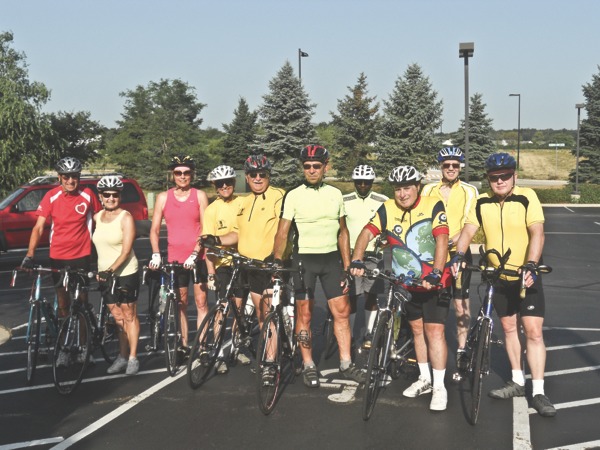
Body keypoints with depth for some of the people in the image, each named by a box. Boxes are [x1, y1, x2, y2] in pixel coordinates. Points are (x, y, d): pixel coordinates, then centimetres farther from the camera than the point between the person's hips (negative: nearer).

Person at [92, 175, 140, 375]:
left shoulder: (126, 218, -9)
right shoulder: (97, 217, 6)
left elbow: (126, 251, -15)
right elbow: (94, 244, 11)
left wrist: (111, 269, -26)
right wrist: (99, 270, 0)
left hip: (126, 273, -5)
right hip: (105, 274, 5)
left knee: (129, 316, 3)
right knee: (118, 317, 10)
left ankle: (133, 358, 9)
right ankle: (122, 356, 19)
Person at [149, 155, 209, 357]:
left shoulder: (200, 196, 1)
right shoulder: (163, 197, 6)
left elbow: (205, 229, -4)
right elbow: (154, 229, 6)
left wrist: (195, 253, -15)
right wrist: (156, 254, -8)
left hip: (197, 257, -2)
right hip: (175, 257, 2)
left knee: (201, 302, -1)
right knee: (180, 303, 8)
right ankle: (183, 345, 17)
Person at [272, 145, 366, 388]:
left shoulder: (335, 194, 7)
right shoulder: (293, 196, -3)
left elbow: (342, 232, 12)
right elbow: (282, 233, -4)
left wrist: (347, 267, 8)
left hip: (331, 258, 3)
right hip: (303, 259, -3)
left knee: (341, 311, 1)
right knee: (304, 315, 3)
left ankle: (346, 363, 12)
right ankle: (308, 366, 15)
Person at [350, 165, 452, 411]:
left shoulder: (433, 206, -13)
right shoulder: (388, 209, -3)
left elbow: (442, 240, -22)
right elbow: (367, 233, -12)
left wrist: (435, 273, -33)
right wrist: (356, 260, -28)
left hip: (434, 281, -4)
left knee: (434, 330, -8)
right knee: (417, 328, 14)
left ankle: (439, 387, 0)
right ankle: (424, 379, 29)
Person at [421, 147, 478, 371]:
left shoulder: (470, 191, 0)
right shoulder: (429, 190, 8)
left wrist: (455, 240, -27)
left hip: (459, 252, -2)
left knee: (461, 303, 1)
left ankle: (461, 350, 10)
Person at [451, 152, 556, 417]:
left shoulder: (527, 198, -15)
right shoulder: (482, 202, -4)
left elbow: (537, 233, -23)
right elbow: (468, 231, -9)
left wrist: (530, 265, -37)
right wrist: (459, 255, -28)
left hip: (526, 276, -4)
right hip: (498, 277, 4)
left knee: (533, 331, -7)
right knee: (509, 328, 14)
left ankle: (539, 392, -3)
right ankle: (518, 382, 27)